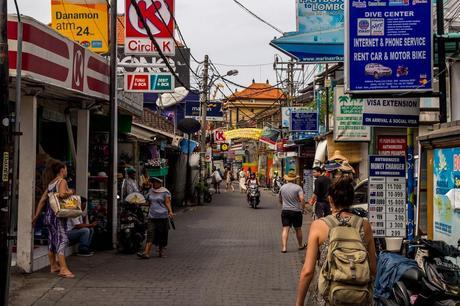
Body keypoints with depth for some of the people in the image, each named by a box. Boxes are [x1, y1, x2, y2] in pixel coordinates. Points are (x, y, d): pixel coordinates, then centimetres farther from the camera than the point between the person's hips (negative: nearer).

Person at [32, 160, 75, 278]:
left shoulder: (51, 183, 17)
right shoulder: (62, 181, -8)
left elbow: (42, 200, 17)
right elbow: (62, 194, -28)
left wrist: (36, 215, 18)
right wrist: (70, 192, -8)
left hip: (49, 215, 9)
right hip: (58, 215, -9)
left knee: (52, 241, 15)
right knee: (62, 239, -12)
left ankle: (53, 266, 26)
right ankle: (63, 268, -19)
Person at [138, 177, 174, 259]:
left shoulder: (165, 192, -1)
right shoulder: (151, 191, 14)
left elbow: (167, 203, -8)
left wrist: (170, 212, -22)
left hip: (162, 216, -3)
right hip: (152, 217, 3)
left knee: (162, 235, 5)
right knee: (150, 234, -8)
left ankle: (161, 251, 21)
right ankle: (146, 253, -17)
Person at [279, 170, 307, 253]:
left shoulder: (282, 187, 5)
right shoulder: (298, 187, -7)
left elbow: (280, 200, 17)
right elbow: (302, 199, -19)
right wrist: (303, 208, -6)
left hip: (285, 211, 2)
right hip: (296, 211, -2)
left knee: (285, 229, -2)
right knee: (298, 229, 14)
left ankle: (284, 247, -15)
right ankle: (301, 246, 29)